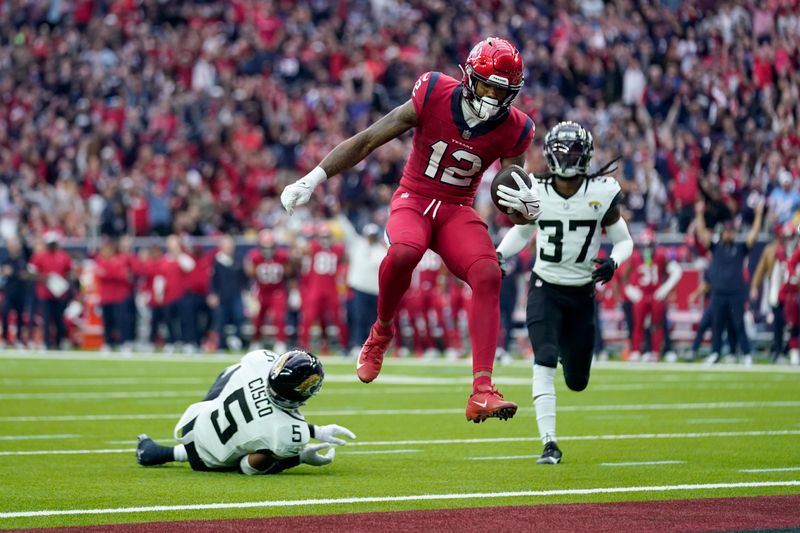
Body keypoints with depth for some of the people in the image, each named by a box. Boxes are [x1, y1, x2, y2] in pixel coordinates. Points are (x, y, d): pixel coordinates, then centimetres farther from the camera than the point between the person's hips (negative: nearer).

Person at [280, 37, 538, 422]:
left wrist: (526, 205, -21)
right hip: (414, 199, -2)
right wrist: (314, 178, -10)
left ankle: (482, 393, -32)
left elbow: (511, 198, 4)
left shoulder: (512, 130, -7)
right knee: (404, 252, -37)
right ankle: (381, 332, -6)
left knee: (489, 276, -26)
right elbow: (368, 141, -8)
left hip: (457, 210, 2)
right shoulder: (433, 97, -14)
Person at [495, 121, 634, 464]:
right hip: (545, 289, -1)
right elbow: (521, 232, 12)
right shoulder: (535, 192, -8)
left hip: (582, 293, 1)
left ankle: (569, 350, 48)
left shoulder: (602, 193, -11)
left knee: (577, 382, 9)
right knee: (544, 362, -22)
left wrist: (613, 262, -20)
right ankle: (549, 443, -19)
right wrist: (499, 254, -7)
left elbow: (623, 240, 1)